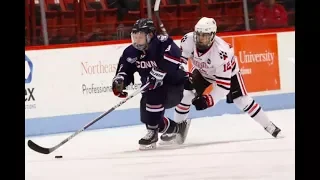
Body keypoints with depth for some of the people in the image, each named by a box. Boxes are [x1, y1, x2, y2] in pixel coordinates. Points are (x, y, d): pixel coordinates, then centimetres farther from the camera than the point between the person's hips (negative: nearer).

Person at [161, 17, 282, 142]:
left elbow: (224, 84, -39)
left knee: (242, 101, -10)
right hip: (202, 71, 4)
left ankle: (269, 126, 6)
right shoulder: (189, 40, -32)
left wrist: (209, 100, -46)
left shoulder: (221, 52, -42)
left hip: (228, 72, -4)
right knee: (186, 95, -12)